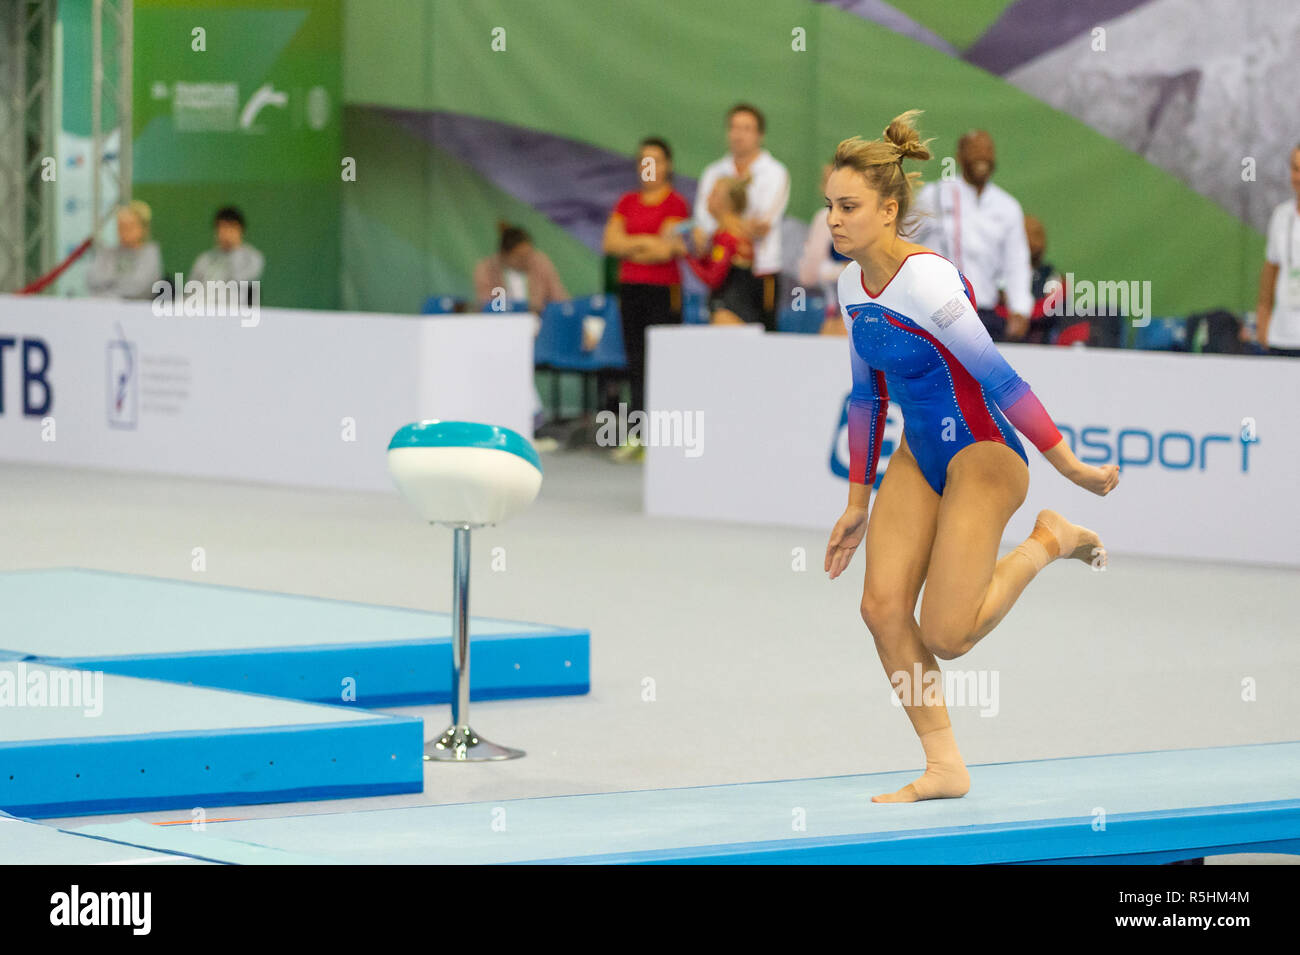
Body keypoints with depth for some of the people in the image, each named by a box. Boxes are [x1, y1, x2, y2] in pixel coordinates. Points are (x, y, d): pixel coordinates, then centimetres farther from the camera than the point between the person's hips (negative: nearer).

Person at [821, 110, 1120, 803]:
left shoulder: (928, 283, -25)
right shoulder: (853, 286, 2)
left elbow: (998, 380, -23)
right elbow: (866, 395, 14)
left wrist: (1070, 467, -19)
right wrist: (857, 502, 18)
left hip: (983, 453, -8)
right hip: (921, 454, 8)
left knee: (945, 636, -11)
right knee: (882, 607, -4)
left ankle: (1046, 543, 13)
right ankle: (944, 767, 6)